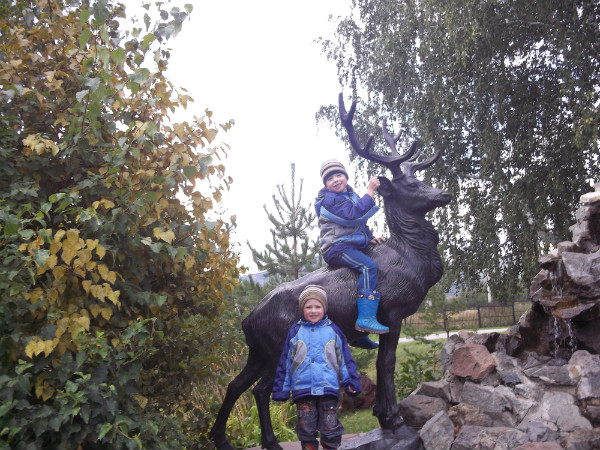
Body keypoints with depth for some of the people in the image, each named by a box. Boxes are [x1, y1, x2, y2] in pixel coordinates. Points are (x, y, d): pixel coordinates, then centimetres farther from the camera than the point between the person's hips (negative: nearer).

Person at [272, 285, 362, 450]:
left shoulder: (333, 330, 8)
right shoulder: (295, 331, 7)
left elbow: (345, 358, 12)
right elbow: (285, 361, 8)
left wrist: (351, 382, 6)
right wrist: (282, 389, 6)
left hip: (329, 387, 0)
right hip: (302, 387, 0)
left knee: (330, 427, 1)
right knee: (306, 427, 5)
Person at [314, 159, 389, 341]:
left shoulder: (351, 196, 19)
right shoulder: (330, 199, -12)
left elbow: (360, 223, 27)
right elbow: (354, 215, -25)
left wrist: (370, 238, 12)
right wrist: (370, 192, -21)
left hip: (353, 246, 10)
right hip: (337, 248, -10)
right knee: (368, 266, -30)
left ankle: (360, 336, 20)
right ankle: (366, 318, -34)